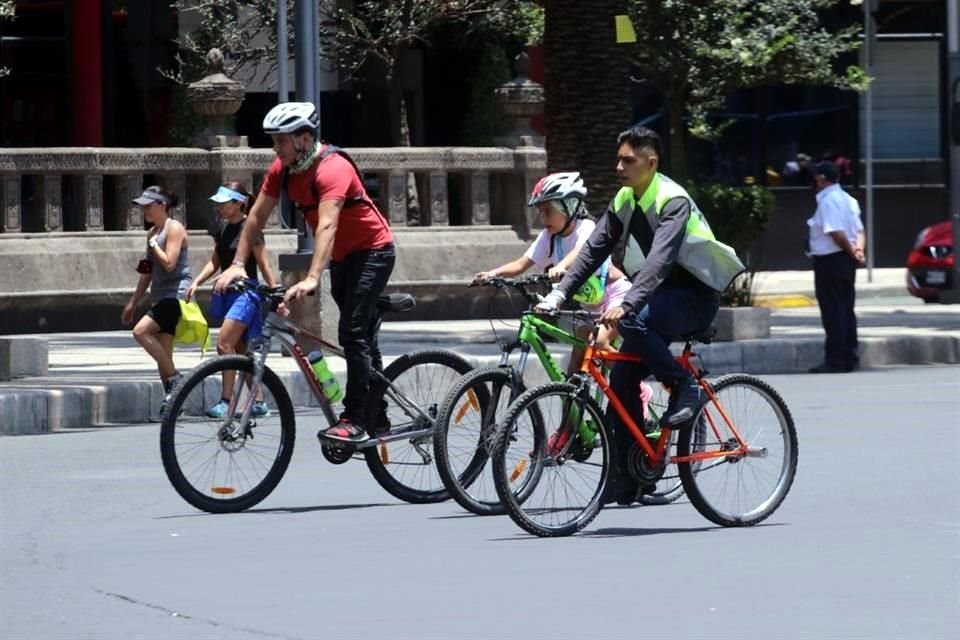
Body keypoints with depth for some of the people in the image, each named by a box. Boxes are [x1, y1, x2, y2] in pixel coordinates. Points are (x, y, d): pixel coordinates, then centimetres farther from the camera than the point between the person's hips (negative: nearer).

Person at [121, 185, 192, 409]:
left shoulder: (174, 229, -7)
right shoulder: (153, 232, 18)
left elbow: (169, 263, -19)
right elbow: (148, 272, 25)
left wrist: (153, 244, -7)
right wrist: (133, 303, 24)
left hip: (176, 294, -9)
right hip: (162, 297, 9)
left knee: (141, 331, -22)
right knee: (162, 353, 3)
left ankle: (174, 378, -16)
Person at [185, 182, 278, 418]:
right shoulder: (221, 227, 10)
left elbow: (264, 266, -12)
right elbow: (215, 261, 17)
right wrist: (197, 282, 4)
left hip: (245, 293, -9)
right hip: (226, 292, 9)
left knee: (224, 344, -18)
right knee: (241, 350, 10)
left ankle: (226, 401, -17)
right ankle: (259, 403, 16)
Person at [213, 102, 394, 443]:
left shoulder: (332, 169, -29)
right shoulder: (282, 170, -5)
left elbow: (327, 226, -40)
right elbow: (257, 217, -2)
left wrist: (311, 280, -50)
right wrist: (237, 264, -13)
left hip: (372, 251, -9)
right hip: (343, 256, 9)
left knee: (353, 334, -18)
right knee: (362, 337, 15)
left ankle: (354, 421, -19)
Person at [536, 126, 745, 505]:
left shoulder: (673, 201, -21)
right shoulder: (624, 201, 4)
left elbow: (659, 259, -35)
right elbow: (594, 249, 0)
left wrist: (626, 305, -47)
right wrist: (559, 293, -13)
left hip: (694, 296, -8)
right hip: (662, 298, 8)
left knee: (632, 321, -34)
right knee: (622, 376, -5)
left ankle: (685, 387, -15)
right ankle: (627, 477, 0)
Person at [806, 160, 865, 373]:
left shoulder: (827, 201, -15)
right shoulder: (847, 199, 15)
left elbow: (836, 233, -22)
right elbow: (859, 230, 15)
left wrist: (852, 252, -12)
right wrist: (858, 250, 0)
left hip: (829, 260, -9)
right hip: (846, 261, 9)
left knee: (833, 311, -5)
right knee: (846, 310, 13)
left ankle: (835, 361, -4)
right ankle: (850, 358, 16)